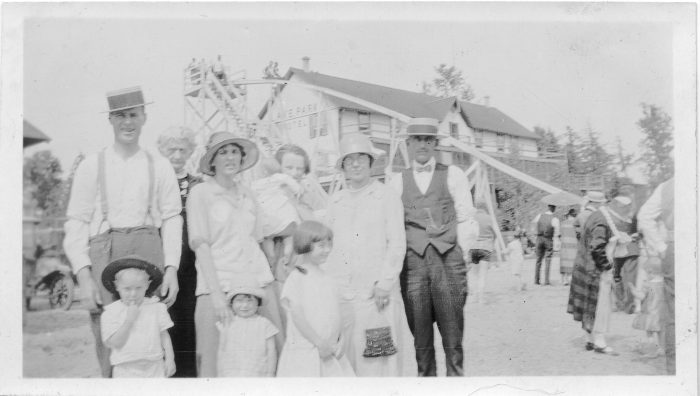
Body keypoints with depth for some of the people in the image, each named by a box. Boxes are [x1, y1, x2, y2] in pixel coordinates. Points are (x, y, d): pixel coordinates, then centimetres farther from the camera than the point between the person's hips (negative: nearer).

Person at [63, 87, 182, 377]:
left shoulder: (160, 167, 13)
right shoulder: (91, 166, 10)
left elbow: (171, 220, 9)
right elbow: (76, 222, 6)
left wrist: (171, 269, -3)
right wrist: (84, 275, -5)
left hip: (148, 252, 1)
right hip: (104, 254, 0)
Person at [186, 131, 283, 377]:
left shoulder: (248, 195, 15)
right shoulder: (200, 193, 0)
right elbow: (200, 245, -6)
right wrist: (216, 294, -15)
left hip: (257, 278, 5)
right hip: (217, 282, -4)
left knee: (281, 348, -4)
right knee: (210, 360, -9)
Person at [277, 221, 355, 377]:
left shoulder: (325, 277, 10)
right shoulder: (296, 278, -9)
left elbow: (336, 316, 12)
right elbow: (298, 317, -14)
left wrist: (337, 343, -1)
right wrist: (320, 343, -15)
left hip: (330, 353, 6)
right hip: (305, 355, -6)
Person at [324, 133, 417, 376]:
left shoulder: (387, 196, 4)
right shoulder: (336, 201, 15)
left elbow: (397, 244, -1)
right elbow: (329, 245, 17)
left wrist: (385, 283, -9)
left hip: (375, 292, -3)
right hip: (340, 291, 4)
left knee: (379, 357, -4)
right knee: (342, 357, 1)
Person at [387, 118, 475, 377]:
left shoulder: (452, 175, 10)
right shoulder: (398, 181, 13)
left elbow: (465, 217, 7)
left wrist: (460, 255, 1)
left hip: (448, 259, -1)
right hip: (412, 260, 1)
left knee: (452, 329, -2)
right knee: (420, 331, 2)